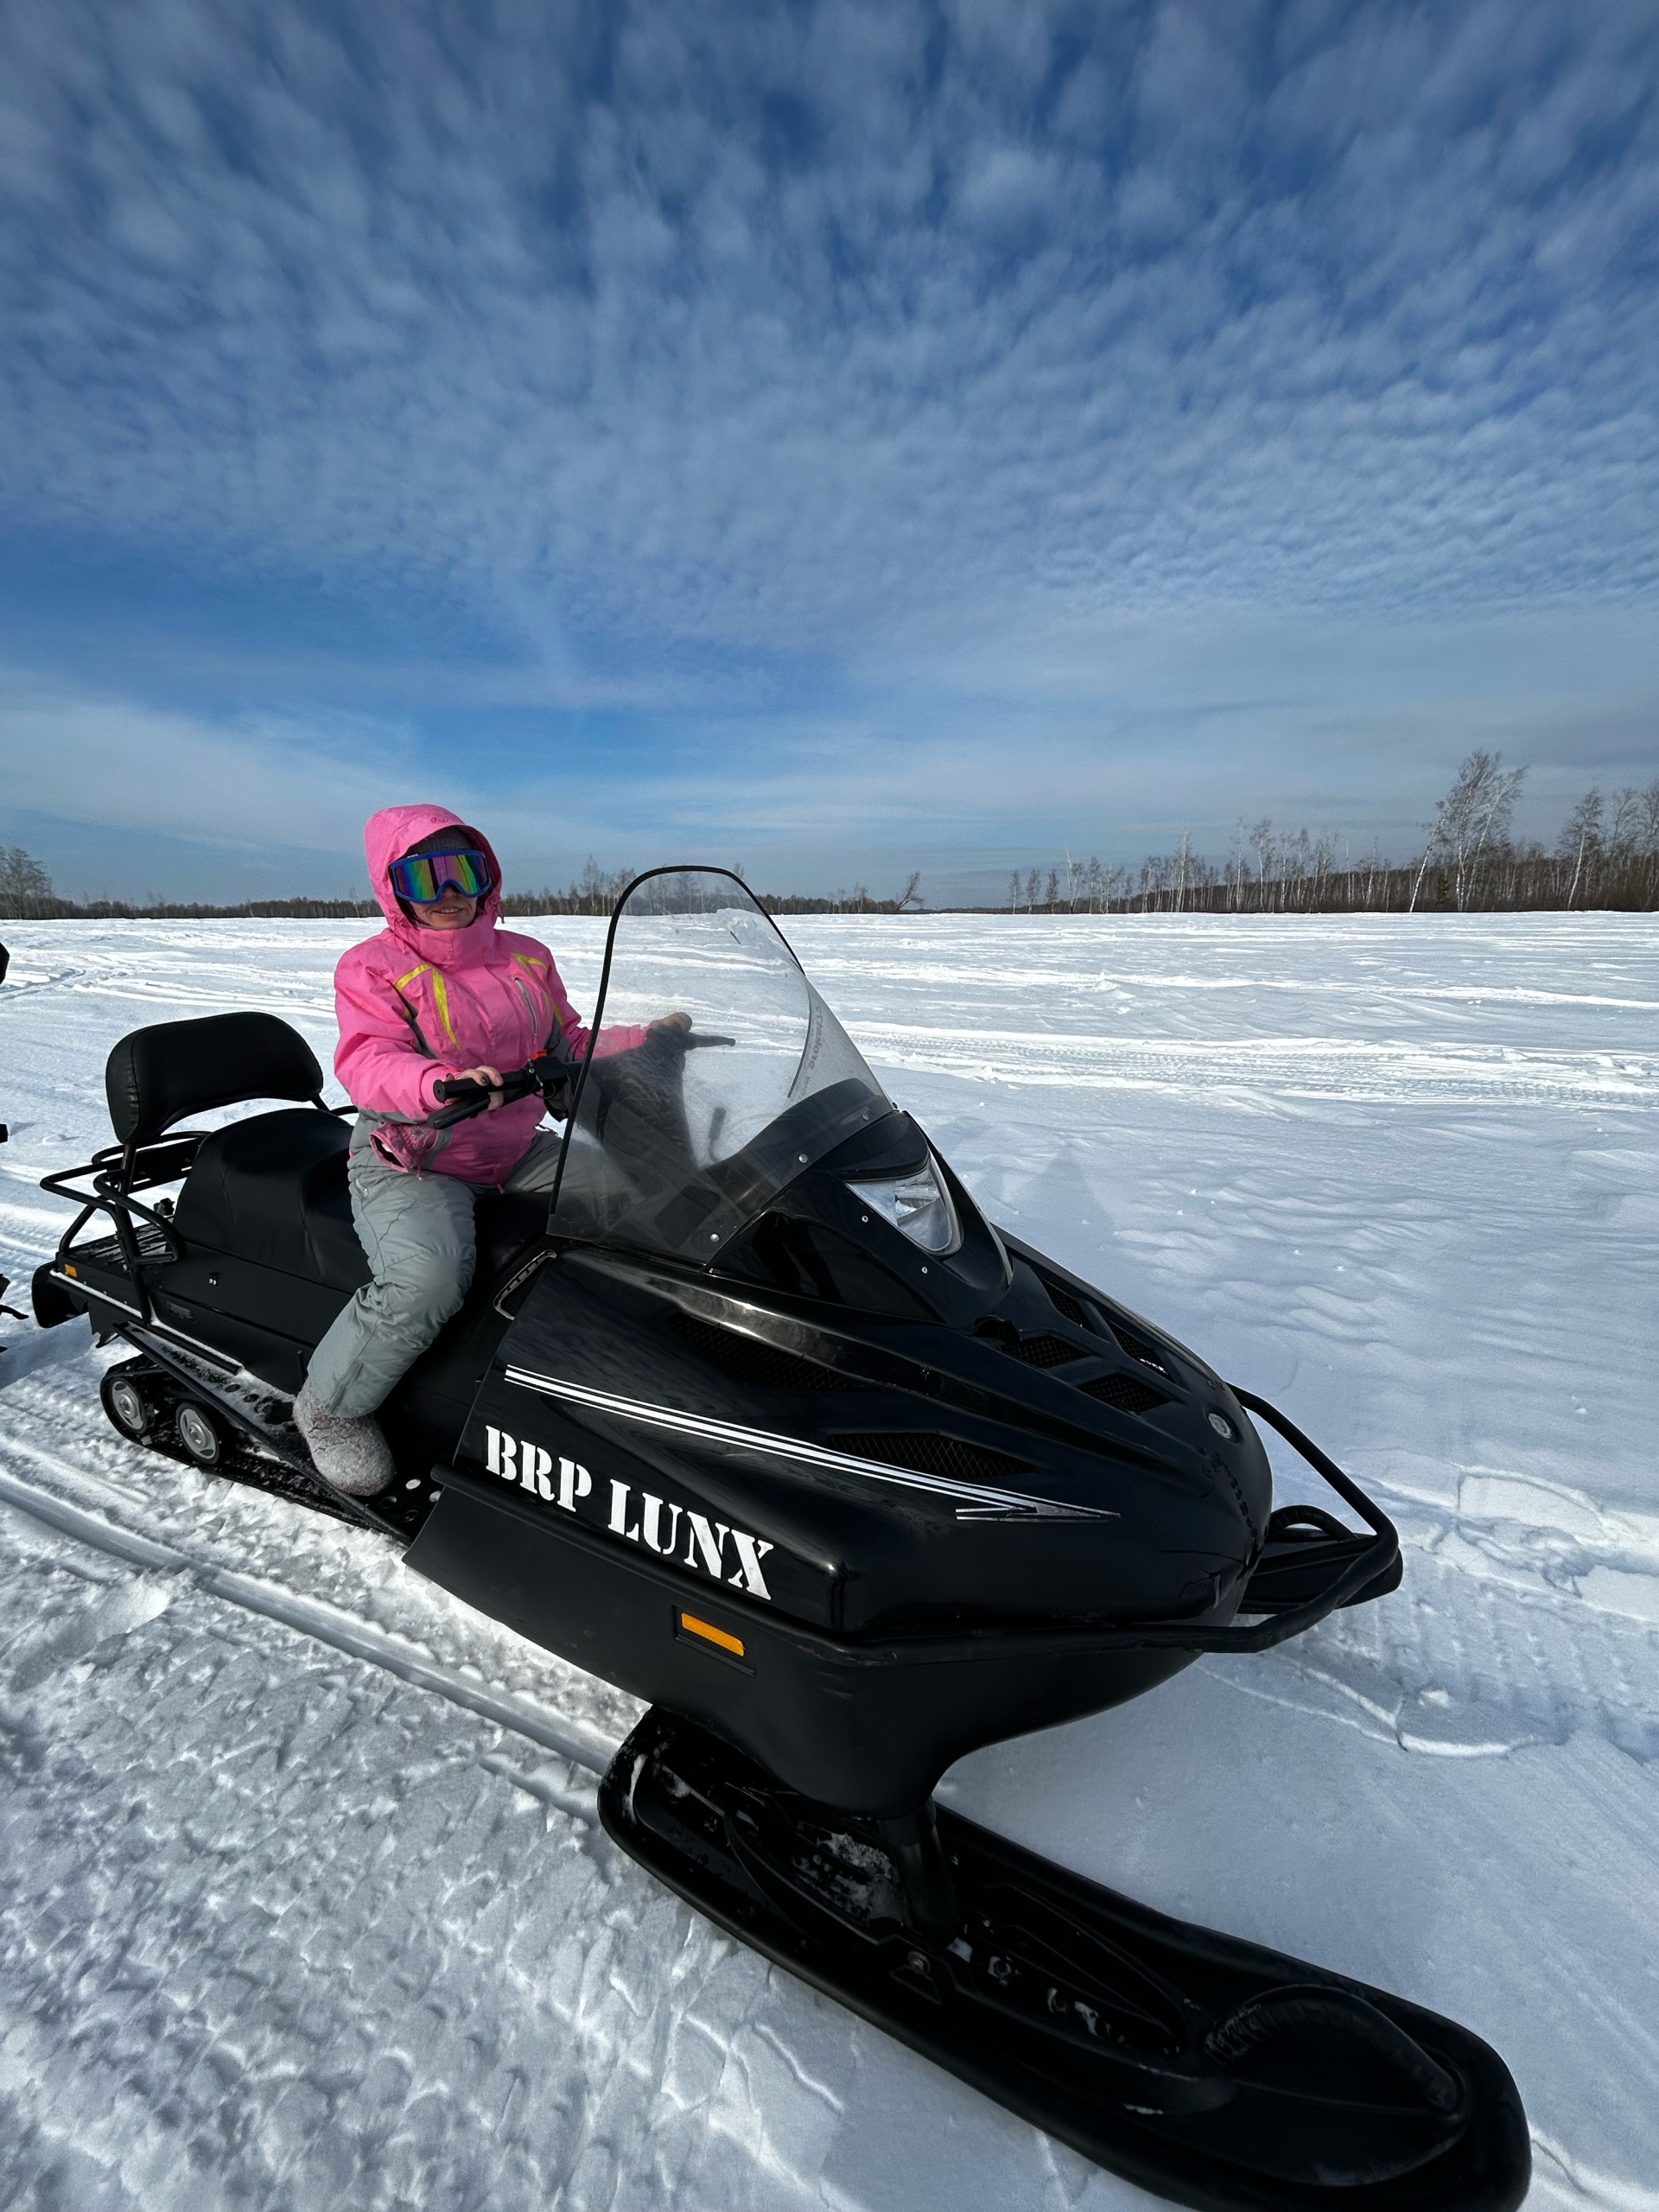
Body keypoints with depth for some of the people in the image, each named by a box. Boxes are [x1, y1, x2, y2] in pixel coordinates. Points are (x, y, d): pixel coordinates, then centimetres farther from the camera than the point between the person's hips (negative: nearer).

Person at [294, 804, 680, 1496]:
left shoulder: (527, 960, 10)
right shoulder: (373, 968, -5)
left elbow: (568, 1047, 16)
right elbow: (368, 1062, -22)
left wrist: (643, 1042, 0)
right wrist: (443, 1084, -43)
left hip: (517, 1153, 5)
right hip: (410, 1162, -5)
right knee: (430, 1279, -31)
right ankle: (329, 1405, 0)